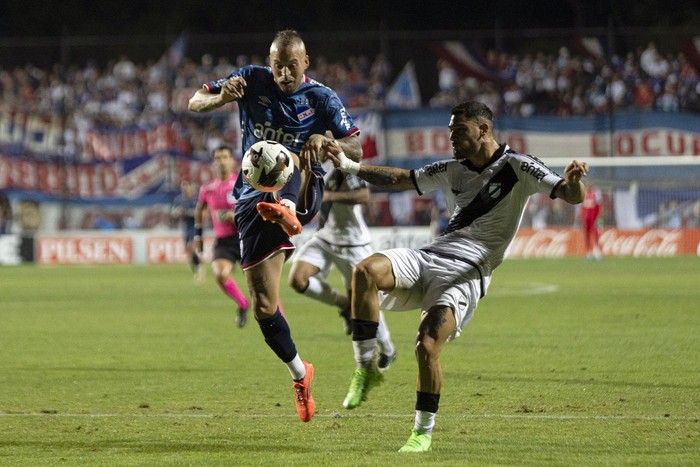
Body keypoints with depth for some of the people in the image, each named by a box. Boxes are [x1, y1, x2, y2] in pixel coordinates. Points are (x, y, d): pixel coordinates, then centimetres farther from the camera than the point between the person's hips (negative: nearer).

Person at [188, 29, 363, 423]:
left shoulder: (322, 99, -1)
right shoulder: (252, 81, 2)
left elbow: (356, 151, -5)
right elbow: (195, 103, 2)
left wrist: (326, 140, -29)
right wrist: (221, 97, -23)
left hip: (304, 193, -1)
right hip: (255, 197, 1)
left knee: (293, 160, -38)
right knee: (264, 307, -4)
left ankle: (287, 210, -69)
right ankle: (300, 374, 17)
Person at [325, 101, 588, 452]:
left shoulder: (517, 167, 0)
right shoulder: (454, 170, 20)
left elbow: (570, 196, -9)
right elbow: (402, 179, 29)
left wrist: (573, 182, -33)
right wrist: (350, 167, 23)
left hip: (466, 273, -6)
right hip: (429, 256, 6)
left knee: (427, 345, -23)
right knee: (366, 271, -24)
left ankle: (423, 433, -3)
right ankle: (366, 370, -16)